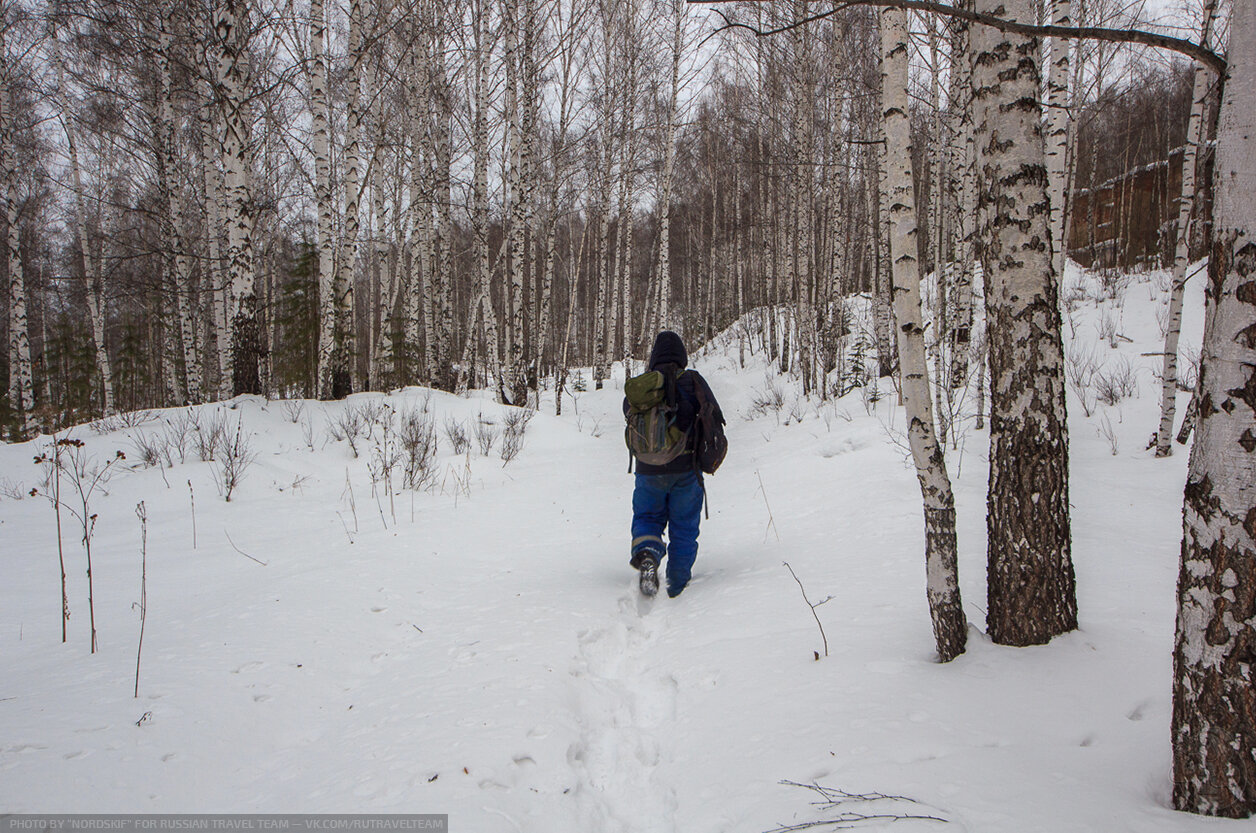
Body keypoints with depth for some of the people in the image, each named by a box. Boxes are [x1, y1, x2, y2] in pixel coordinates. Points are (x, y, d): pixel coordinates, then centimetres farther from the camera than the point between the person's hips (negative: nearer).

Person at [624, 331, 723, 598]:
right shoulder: (693, 381, -6)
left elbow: (629, 412, 12)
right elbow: (716, 419, -4)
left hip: (648, 469, 1)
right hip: (687, 468, -1)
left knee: (647, 517, 18)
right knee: (684, 526, 13)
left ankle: (647, 553, -13)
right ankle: (677, 586, 18)